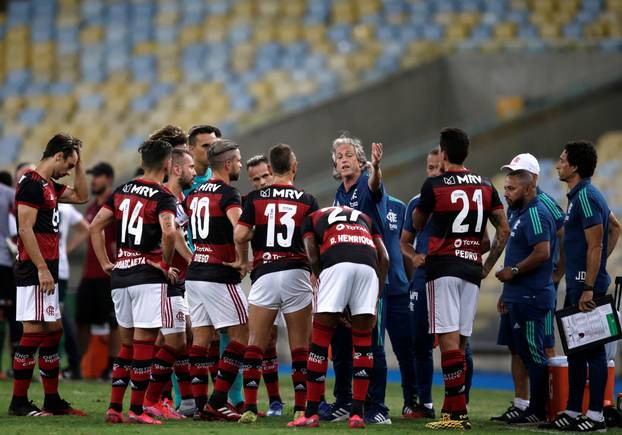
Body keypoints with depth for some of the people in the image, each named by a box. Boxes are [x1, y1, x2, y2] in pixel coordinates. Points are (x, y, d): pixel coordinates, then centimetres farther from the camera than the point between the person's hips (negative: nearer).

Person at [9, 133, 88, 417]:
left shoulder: (49, 186, 15)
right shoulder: (31, 184, -14)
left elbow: (80, 196, 28)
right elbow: (25, 229, -19)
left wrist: (79, 164, 17)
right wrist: (42, 269, -20)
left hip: (46, 271, 10)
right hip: (35, 272, -10)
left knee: (53, 332, 12)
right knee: (33, 334, -8)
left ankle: (52, 400, 17)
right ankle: (19, 402, -5)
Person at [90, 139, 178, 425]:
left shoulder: (122, 191, 11)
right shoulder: (163, 197, -10)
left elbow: (95, 226, 11)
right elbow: (169, 232, -27)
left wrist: (106, 263, 13)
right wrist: (165, 264, -12)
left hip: (120, 274, 7)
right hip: (148, 276, -6)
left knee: (127, 342, 15)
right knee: (144, 342, -2)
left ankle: (114, 407, 12)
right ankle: (136, 410, -1)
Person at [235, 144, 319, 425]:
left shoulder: (255, 198, 3)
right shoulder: (307, 201, 4)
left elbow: (239, 235, -6)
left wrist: (243, 259, 14)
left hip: (264, 274, 0)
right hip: (297, 273, 0)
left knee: (255, 344, 5)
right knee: (300, 347, 6)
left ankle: (250, 407, -4)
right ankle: (300, 408, 3)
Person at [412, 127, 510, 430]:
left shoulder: (434, 186, -5)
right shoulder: (485, 187, 10)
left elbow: (417, 224, 11)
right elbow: (504, 230, 9)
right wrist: (488, 265, 15)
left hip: (443, 267, -5)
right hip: (471, 270, 5)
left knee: (449, 339, -9)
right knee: (460, 342, 10)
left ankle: (458, 413, -16)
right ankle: (451, 409, 10)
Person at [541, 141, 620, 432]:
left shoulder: (586, 198, -16)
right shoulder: (581, 195, 15)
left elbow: (595, 246, -20)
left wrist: (588, 288, -22)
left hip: (586, 286, -10)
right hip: (576, 285, 10)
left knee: (592, 350, -6)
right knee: (575, 350, 13)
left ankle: (595, 416, -4)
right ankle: (572, 412, 19)